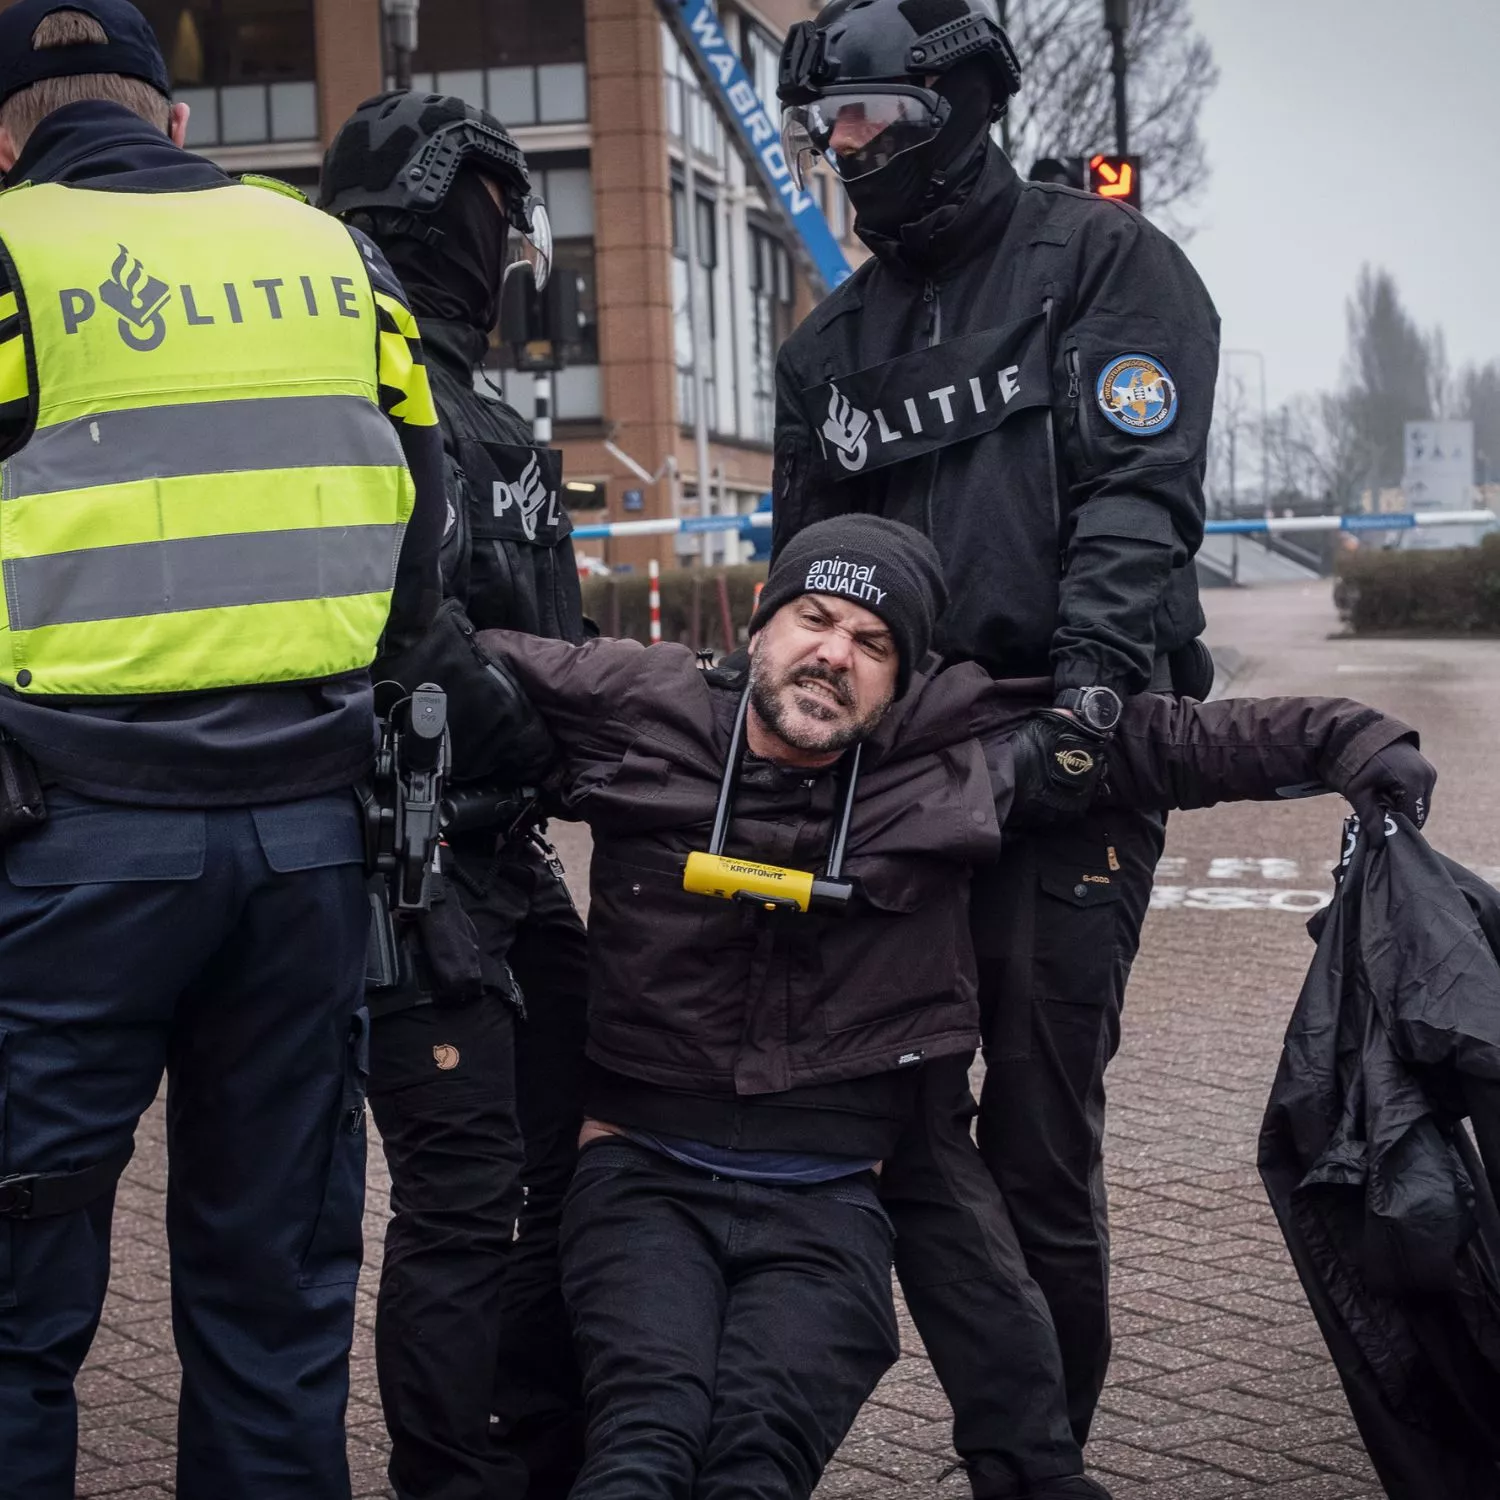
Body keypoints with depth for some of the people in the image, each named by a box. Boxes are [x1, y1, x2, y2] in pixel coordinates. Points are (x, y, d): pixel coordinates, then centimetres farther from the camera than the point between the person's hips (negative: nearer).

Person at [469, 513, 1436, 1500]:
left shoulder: (965, 753, 4)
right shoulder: (640, 712, 3)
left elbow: (1160, 739, 11)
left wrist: (1346, 741, 5)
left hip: (827, 1200, 0)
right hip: (646, 1173, 0)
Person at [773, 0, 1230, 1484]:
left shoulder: (1102, 261, 4)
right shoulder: (830, 345, 20)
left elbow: (1141, 487, -8)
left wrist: (1092, 666, -22)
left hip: (1067, 749, -5)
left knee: (1038, 1130, -2)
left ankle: (1040, 1444, 13)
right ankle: (1030, 1462, -1)